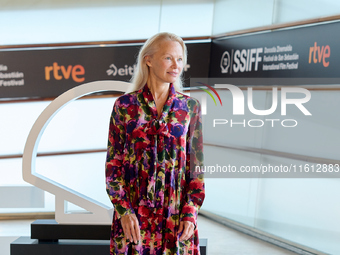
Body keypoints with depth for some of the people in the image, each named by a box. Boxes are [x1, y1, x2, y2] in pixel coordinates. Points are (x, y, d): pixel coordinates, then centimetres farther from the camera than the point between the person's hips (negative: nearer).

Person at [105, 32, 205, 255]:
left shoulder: (190, 107, 4)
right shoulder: (125, 105, 1)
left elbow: (197, 166, 4)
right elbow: (113, 164, 1)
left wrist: (191, 213, -5)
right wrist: (124, 211, -8)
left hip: (176, 215, 1)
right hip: (134, 214, -1)